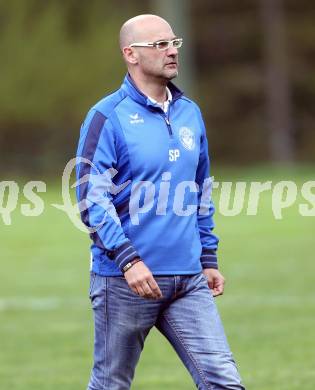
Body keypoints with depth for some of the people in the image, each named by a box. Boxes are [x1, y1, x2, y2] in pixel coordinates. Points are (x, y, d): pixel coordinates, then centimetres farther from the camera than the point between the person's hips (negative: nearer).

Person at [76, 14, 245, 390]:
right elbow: (91, 199, -14)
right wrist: (128, 260, -22)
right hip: (123, 281, -5)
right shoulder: (107, 117, -7)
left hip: (188, 281, 5)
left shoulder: (190, 113, 12)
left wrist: (209, 258, 18)